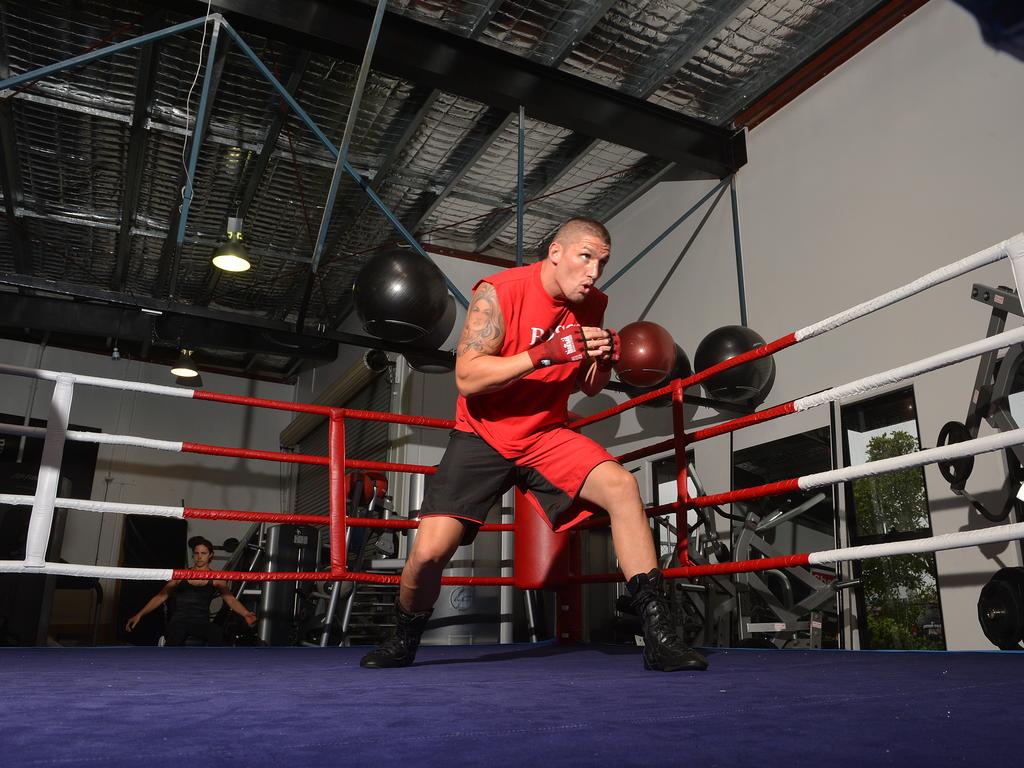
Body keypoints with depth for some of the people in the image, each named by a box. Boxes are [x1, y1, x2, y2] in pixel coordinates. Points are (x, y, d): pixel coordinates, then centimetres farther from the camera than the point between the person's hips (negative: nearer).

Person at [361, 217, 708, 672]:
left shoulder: (592, 304, 0)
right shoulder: (498, 292, -16)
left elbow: (589, 388, 10)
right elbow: (467, 378, -24)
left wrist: (603, 361, -14)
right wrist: (543, 354, -32)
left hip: (546, 435, 3)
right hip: (483, 436, -3)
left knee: (621, 486, -23)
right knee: (429, 552, -11)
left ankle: (659, 638, -16)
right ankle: (403, 642, 23)